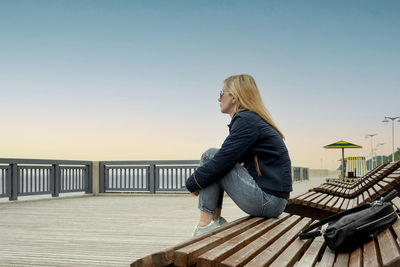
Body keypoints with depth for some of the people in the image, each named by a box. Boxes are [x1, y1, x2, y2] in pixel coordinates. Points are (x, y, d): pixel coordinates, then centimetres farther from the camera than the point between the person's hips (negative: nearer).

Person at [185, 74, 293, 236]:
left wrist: (192, 183, -4)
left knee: (210, 155, -6)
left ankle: (206, 223, -7)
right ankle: (216, 220, 13)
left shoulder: (246, 121, -13)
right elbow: (227, 158, 22)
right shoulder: (255, 119, 18)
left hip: (267, 200, -10)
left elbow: (223, 160, -18)